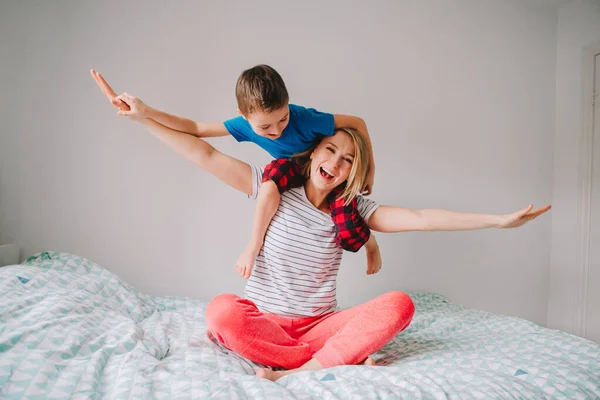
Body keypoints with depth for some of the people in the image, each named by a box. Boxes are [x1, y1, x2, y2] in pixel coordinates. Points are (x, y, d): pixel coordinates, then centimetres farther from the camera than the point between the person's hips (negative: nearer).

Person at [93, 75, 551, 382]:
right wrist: (144, 117, -13)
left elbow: (419, 218, -4)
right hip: (264, 319, -1)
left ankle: (301, 371, -27)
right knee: (221, 309, -36)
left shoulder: (352, 210, 3)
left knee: (399, 304, -22)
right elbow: (205, 154, -6)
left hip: (320, 325, 2)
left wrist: (500, 219, -8)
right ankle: (343, 361, -25)